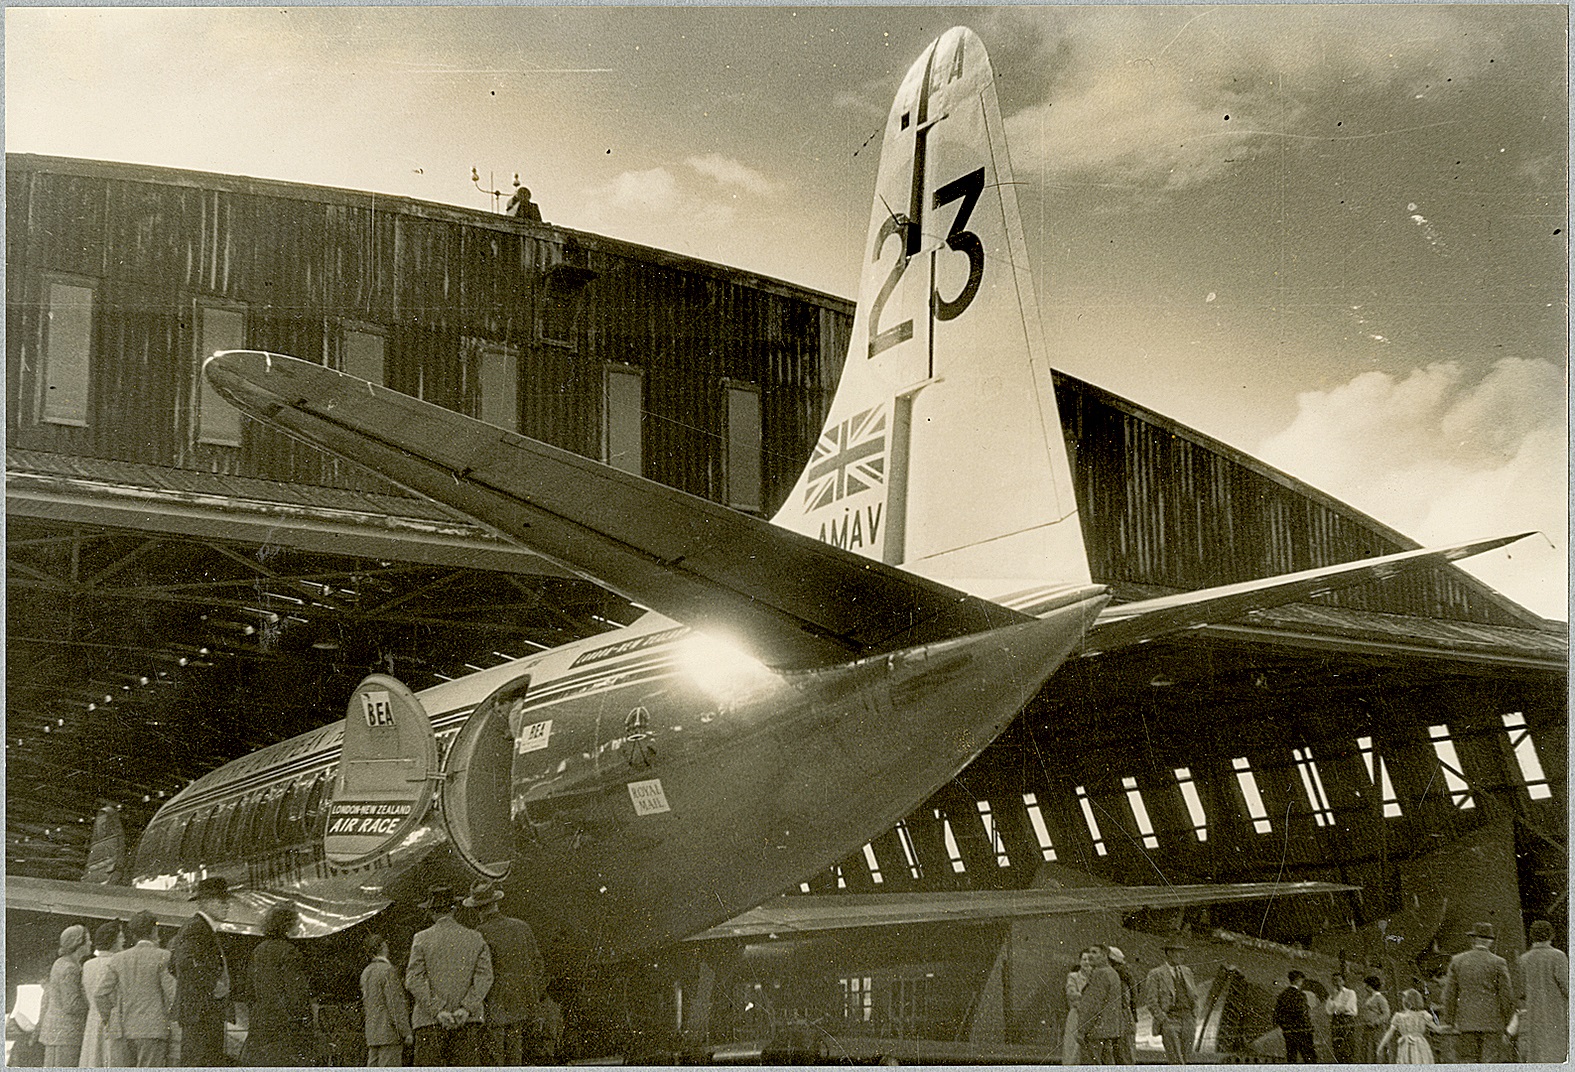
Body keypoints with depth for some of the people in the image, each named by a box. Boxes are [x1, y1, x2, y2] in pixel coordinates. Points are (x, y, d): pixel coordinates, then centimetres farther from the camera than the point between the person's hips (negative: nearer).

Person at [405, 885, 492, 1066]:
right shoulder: (476, 939, 6)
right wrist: (466, 1009, -11)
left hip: (429, 1022, -2)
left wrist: (437, 1010, -12)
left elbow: (414, 981, -8)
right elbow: (484, 978, -3)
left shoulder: (422, 939, 1)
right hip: (468, 1023, 2)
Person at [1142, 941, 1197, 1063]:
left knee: (1186, 1059, 2)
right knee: (1176, 1062, -14)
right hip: (1169, 1019, -5)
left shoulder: (1187, 972, 16)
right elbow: (1150, 1000, -5)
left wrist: (1194, 1019, 12)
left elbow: (1194, 996, 22)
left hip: (1187, 1020, 5)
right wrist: (1163, 1020, -12)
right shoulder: (1156, 974, -1)